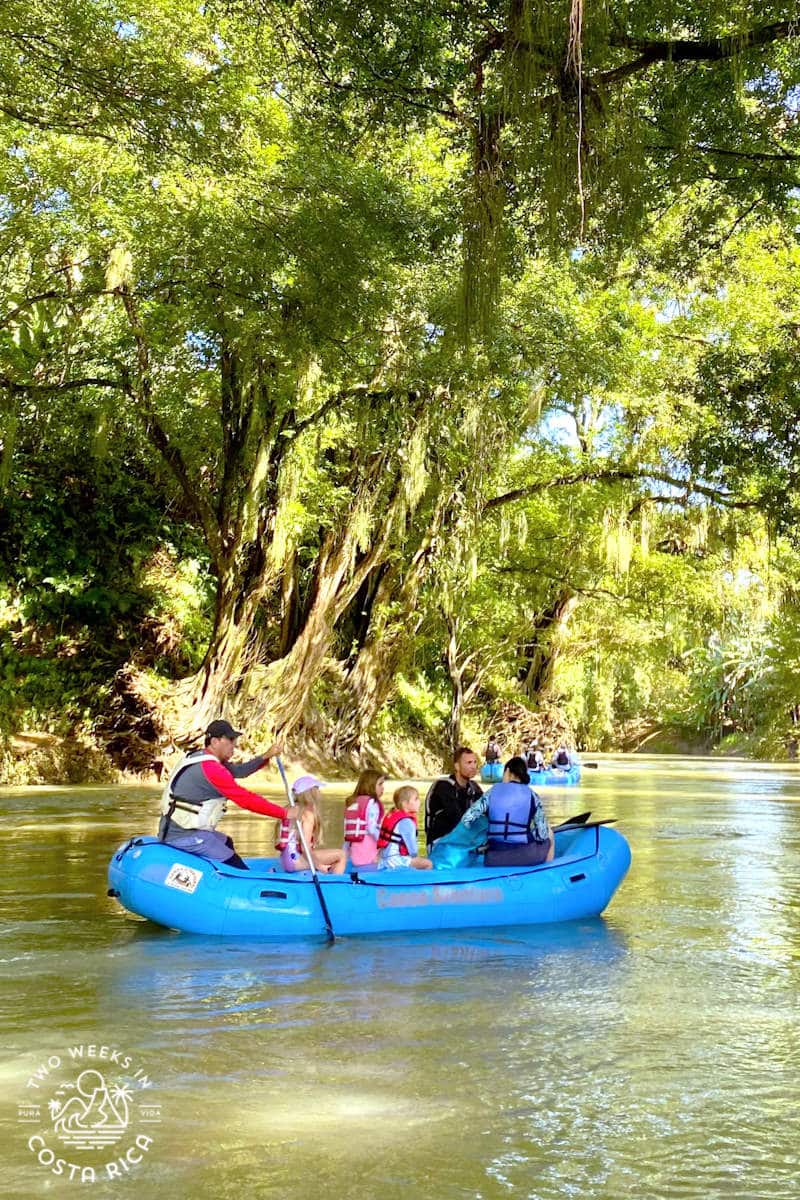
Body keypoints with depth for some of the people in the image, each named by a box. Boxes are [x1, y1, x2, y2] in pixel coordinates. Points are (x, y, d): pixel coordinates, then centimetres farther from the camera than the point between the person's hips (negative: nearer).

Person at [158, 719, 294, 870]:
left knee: (227, 843, 30)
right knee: (239, 869, -10)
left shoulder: (198, 757, 8)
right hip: (184, 838, -11)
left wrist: (266, 757, -2)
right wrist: (284, 813, -13)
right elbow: (247, 799, -20)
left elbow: (237, 770, 10)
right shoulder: (211, 768, -21)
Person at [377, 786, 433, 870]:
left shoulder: (392, 814, 15)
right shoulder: (406, 821, -16)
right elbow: (411, 844, -12)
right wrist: (416, 855, 8)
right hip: (395, 859, -10)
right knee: (428, 864, -17)